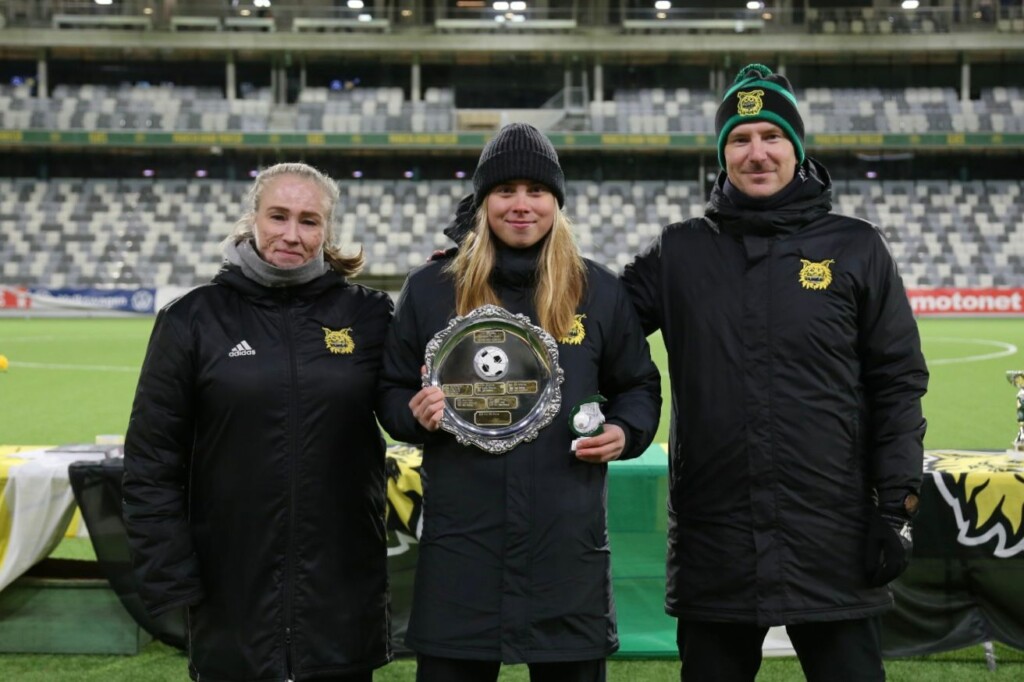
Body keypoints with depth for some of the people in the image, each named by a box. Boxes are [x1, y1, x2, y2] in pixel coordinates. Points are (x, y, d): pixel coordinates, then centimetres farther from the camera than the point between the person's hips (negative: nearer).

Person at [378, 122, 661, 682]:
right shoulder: (430, 288, 5)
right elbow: (391, 391, 11)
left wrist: (624, 432, -4)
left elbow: (639, 386, 16)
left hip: (568, 544, 1)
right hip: (460, 546, 0)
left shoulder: (598, 291, 7)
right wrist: (415, 413, -11)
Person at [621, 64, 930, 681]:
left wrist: (898, 503, -4)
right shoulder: (680, 253, 7)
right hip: (713, 543, 2)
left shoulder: (856, 249, 3)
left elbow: (897, 386, 2)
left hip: (834, 538, -1)